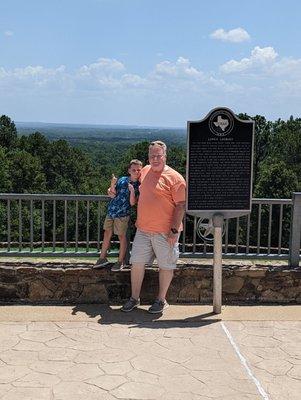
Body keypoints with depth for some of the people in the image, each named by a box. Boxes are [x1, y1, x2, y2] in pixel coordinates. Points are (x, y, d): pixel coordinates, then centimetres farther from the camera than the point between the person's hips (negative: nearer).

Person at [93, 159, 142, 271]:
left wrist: (132, 191, -26)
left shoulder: (139, 186, -7)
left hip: (122, 214, -4)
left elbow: (132, 203, -13)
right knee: (107, 234, 11)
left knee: (122, 236, 4)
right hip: (111, 211, 4)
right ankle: (102, 258, 23)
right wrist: (112, 185, -14)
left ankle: (121, 261, 16)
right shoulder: (122, 180, 1)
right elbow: (113, 194, 3)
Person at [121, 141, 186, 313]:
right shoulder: (145, 171, 9)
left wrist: (174, 230, -17)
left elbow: (180, 206, -13)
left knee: (166, 266, 6)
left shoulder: (175, 178, -11)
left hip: (165, 232, -6)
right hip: (143, 229, 6)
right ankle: (135, 298, 22)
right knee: (137, 263, 8)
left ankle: (161, 300, 20)